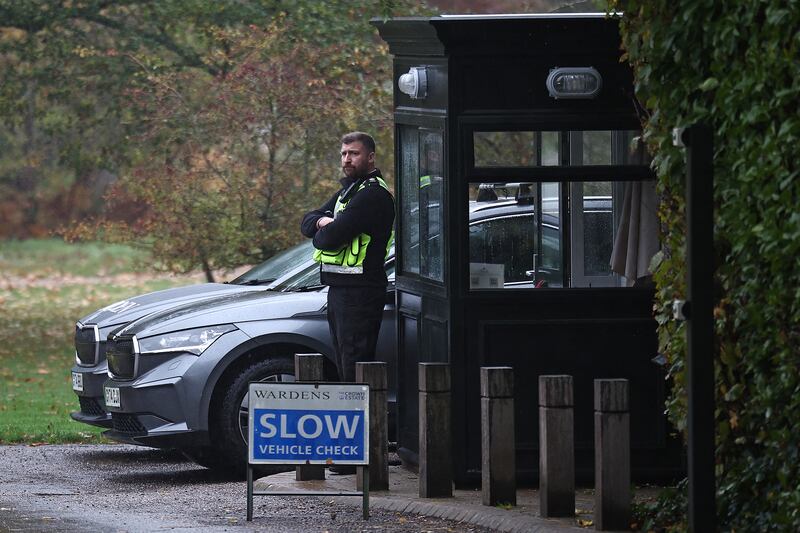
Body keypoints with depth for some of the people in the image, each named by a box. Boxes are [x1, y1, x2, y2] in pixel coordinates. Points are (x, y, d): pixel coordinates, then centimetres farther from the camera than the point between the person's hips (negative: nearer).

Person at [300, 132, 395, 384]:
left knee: (355, 369, -12)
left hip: (359, 292, -10)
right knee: (344, 368, 13)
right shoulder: (346, 191, 20)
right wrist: (323, 222, -8)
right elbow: (307, 222, 15)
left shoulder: (373, 194, -14)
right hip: (339, 288, 10)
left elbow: (331, 238, -21)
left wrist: (321, 236, 2)